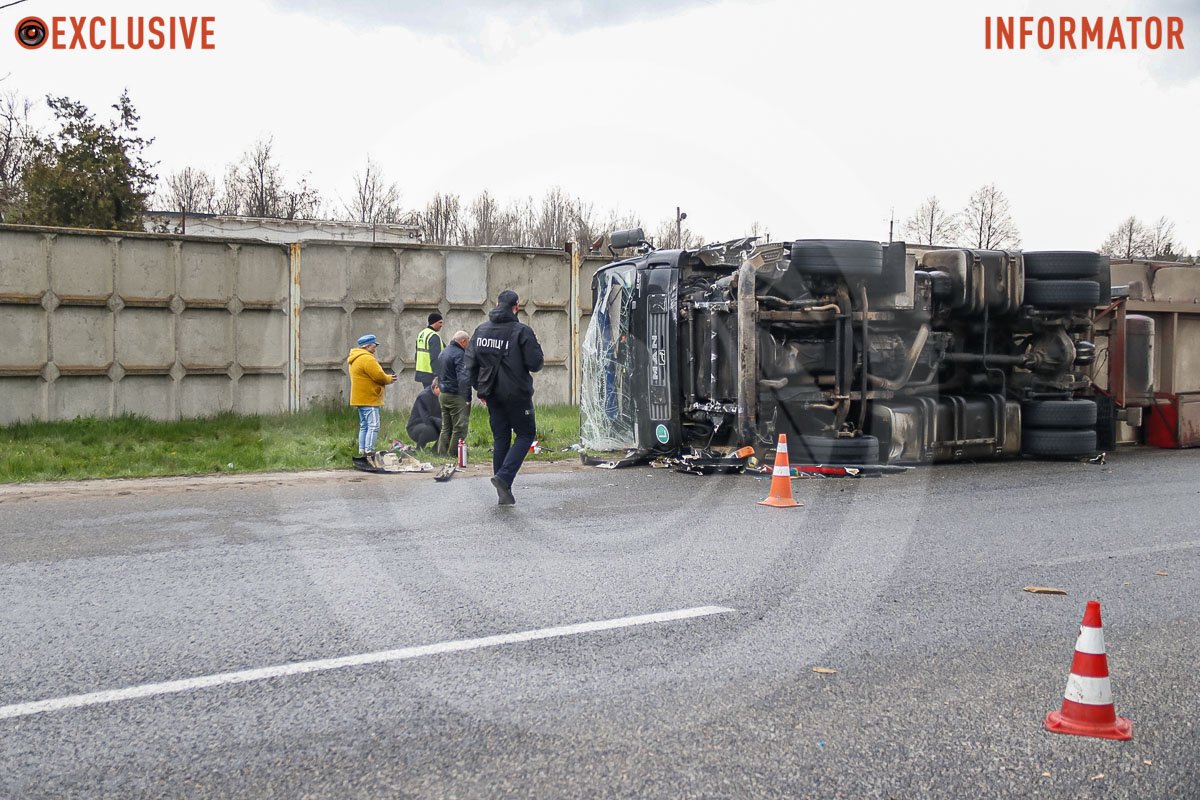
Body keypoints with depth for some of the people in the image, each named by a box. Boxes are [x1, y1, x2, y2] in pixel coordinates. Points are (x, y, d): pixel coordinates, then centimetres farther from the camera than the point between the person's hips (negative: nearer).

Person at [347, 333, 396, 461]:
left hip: (361, 398, 11)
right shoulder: (367, 358, -16)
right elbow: (379, 376, -19)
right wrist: (389, 379, 0)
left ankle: (362, 452, 15)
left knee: (364, 426, 14)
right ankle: (369, 452, -14)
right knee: (373, 426, -11)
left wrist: (387, 377, 8)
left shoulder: (355, 359, 19)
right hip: (369, 399, -11)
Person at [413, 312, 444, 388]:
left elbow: (417, 354, 19)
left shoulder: (421, 334, 14)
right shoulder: (434, 336, -16)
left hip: (421, 372, 10)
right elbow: (435, 358, -22)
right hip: (431, 375, -9)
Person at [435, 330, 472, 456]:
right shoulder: (459, 354, -15)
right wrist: (467, 398, -23)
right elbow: (463, 378, -23)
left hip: (443, 394, 9)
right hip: (456, 396, -9)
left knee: (446, 427, 15)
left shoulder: (443, 352, 16)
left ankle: (442, 453, 16)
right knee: (460, 428, -4)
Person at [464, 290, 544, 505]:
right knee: (525, 434, 8)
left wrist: (480, 387, 16)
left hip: (492, 394, 6)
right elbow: (535, 363, -14)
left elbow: (469, 362, 8)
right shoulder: (522, 331, -12)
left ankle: (504, 491, 11)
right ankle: (504, 476, -11)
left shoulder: (481, 330, 5)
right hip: (516, 393, -5)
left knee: (500, 438, 12)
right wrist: (539, 358, 9)